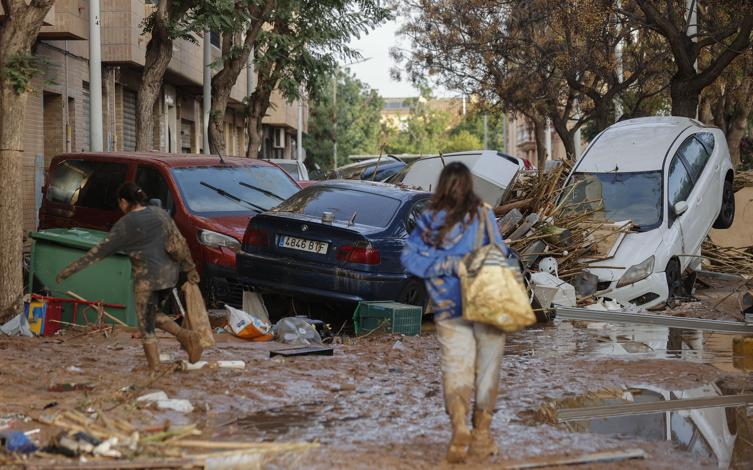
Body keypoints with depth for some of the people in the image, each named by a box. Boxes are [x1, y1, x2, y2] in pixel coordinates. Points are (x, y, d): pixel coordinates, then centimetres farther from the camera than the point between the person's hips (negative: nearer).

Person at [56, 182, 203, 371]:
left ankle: (154, 368, 5)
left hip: (147, 279, -6)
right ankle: (185, 335, 2)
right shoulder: (160, 213, 7)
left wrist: (70, 269, -2)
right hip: (169, 275, 6)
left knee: (146, 327, 6)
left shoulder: (125, 225, -9)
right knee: (155, 315, 24)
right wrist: (190, 268, 19)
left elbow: (100, 251, -7)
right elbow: (180, 242, 9)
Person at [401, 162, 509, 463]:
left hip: (449, 311, 1)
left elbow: (409, 256, -1)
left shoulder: (429, 221, 2)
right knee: (487, 370, 11)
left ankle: (459, 426, -19)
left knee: (455, 369, 4)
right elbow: (498, 254, -8)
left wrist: (448, 265, -5)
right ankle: (481, 433, 18)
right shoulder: (483, 214, -6)